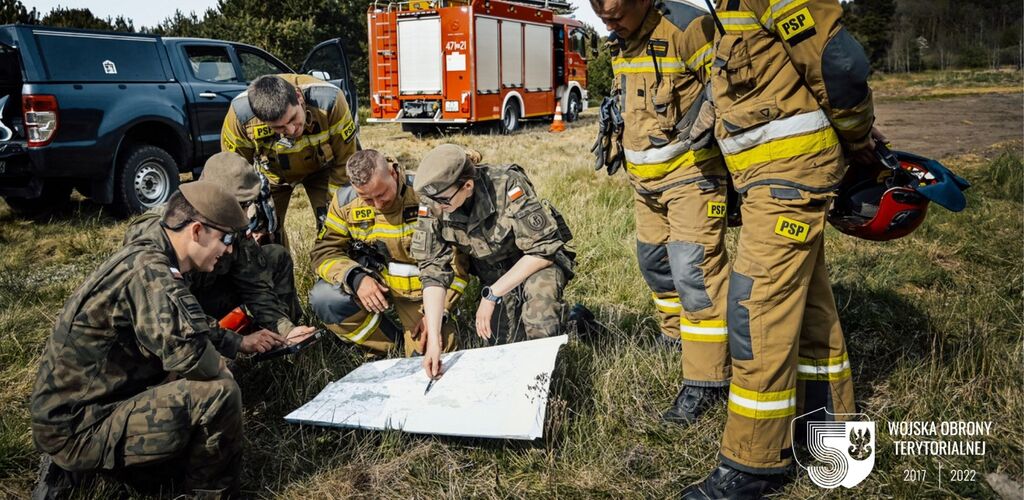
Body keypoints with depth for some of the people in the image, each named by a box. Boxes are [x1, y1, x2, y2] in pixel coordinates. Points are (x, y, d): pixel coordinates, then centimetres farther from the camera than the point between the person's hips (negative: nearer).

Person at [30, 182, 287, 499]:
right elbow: (188, 349, -36)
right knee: (219, 391, -21)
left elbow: (191, 326, 25)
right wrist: (218, 365, -14)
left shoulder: (148, 258, 7)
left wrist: (240, 343, 30)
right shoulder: (149, 271, -22)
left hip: (74, 406, 10)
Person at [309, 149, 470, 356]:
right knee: (323, 299, -23)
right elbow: (325, 251, -8)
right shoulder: (345, 200, -9)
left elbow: (455, 258, -15)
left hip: (421, 290, -3)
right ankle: (395, 345, -2)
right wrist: (355, 278, -29)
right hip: (373, 284, 3)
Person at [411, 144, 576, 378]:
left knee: (539, 292, -36)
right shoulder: (432, 205, -20)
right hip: (494, 269, 5)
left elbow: (543, 249, -29)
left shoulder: (508, 187, -34)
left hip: (540, 258, -5)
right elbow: (433, 271, -16)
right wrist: (433, 339, -23)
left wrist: (491, 295, -29)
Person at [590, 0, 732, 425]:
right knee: (654, 261, 18)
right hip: (646, 180, 9)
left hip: (692, 174, -9)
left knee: (695, 271, -11)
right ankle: (677, 335, 41)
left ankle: (706, 381, -3)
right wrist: (614, 139, 24)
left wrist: (706, 120, -28)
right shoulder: (620, 45, 11)